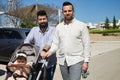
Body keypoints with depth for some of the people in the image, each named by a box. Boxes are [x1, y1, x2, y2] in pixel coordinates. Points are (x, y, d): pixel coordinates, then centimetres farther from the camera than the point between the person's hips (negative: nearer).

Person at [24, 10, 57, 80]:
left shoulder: (52, 30, -4)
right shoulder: (34, 30, 8)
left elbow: (51, 41, -21)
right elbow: (27, 41, -3)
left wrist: (44, 50, -39)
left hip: (50, 62, -2)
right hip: (37, 62, 2)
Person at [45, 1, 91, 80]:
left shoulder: (81, 25, -2)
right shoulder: (59, 27, 9)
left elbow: (86, 45, -4)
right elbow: (55, 43, 9)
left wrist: (86, 61, -9)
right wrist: (51, 51, -10)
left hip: (76, 60, -4)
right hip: (62, 61, 4)